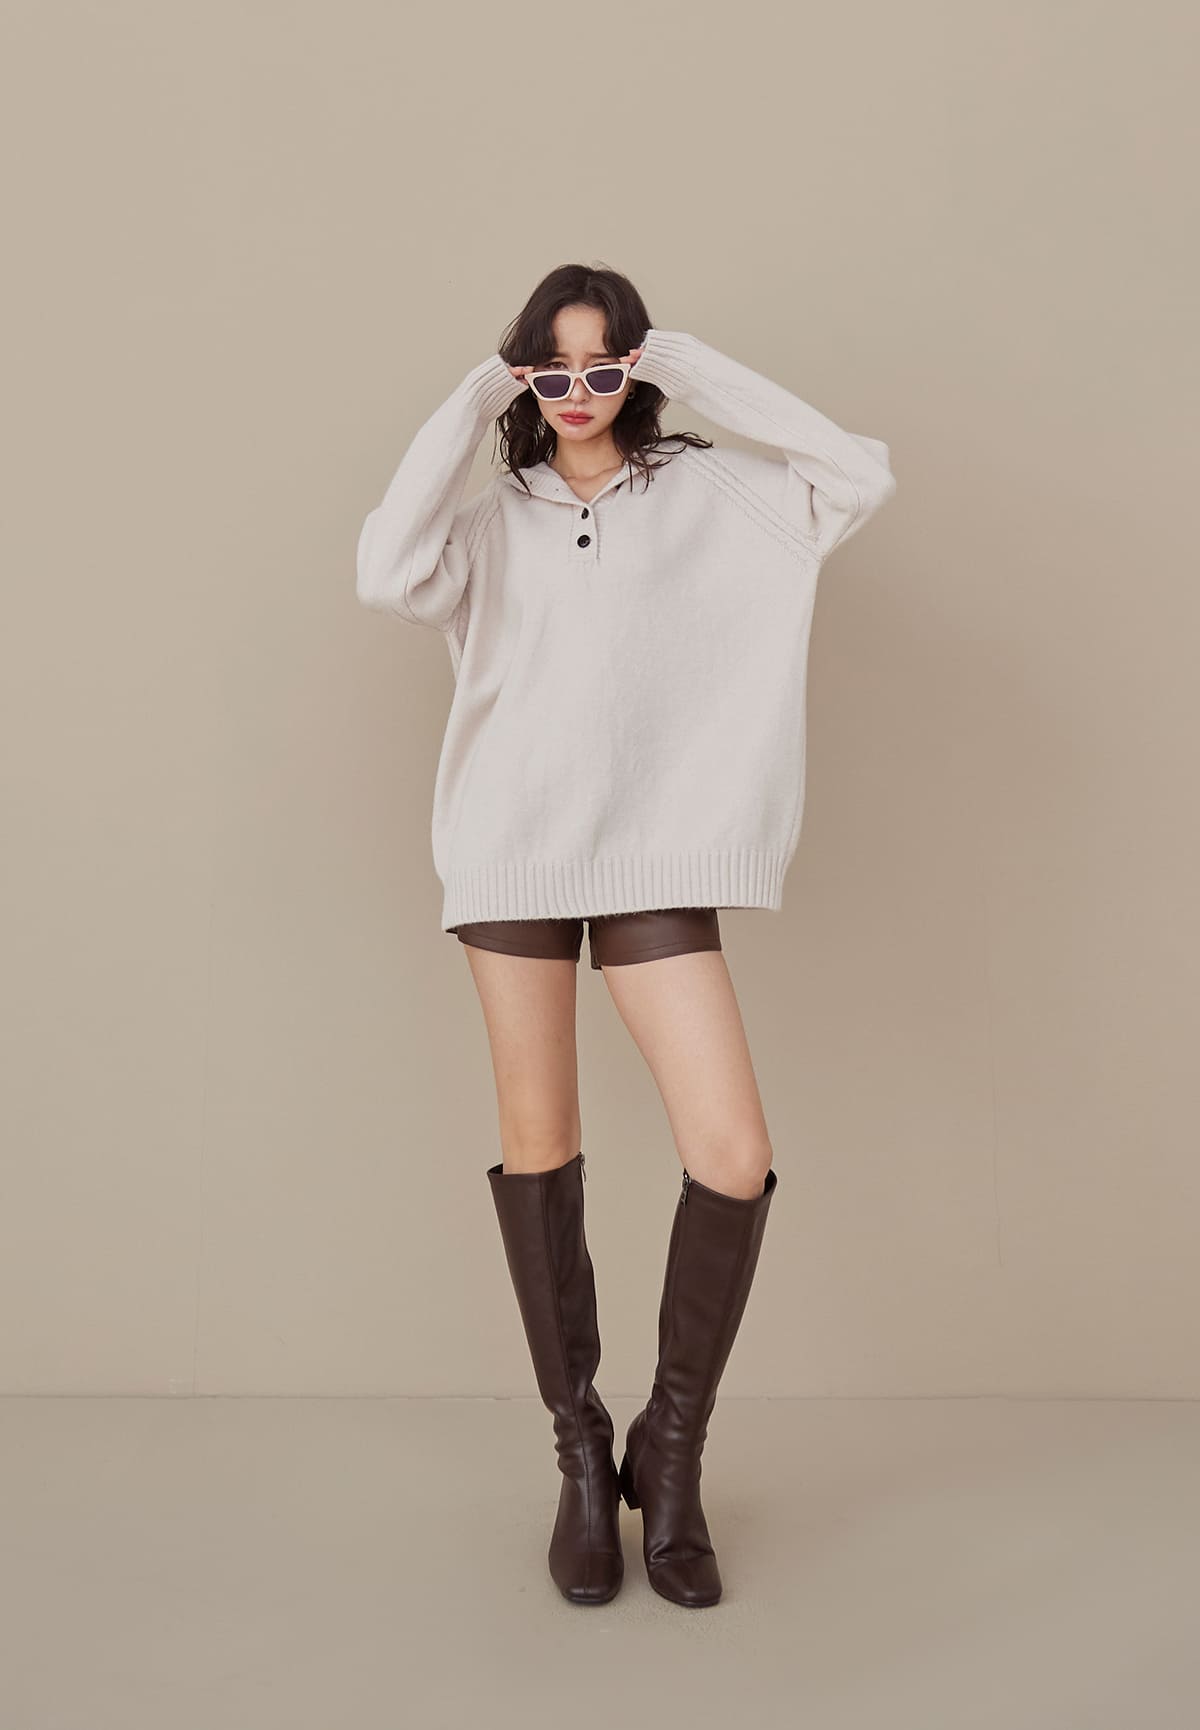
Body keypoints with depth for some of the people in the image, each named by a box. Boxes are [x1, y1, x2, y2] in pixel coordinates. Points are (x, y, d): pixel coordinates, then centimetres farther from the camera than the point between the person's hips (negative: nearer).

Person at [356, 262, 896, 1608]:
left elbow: (861, 474, -1)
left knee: (735, 1158, -10)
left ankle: (671, 1447, 12)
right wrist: (467, 404, 2)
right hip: (514, 853, 1)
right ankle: (581, 1454, 21)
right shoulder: (492, 517, 14)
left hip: (658, 855, -1)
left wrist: (697, 372, 4)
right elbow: (387, 573, -7)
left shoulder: (706, 493, 12)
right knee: (538, 1151, 4)